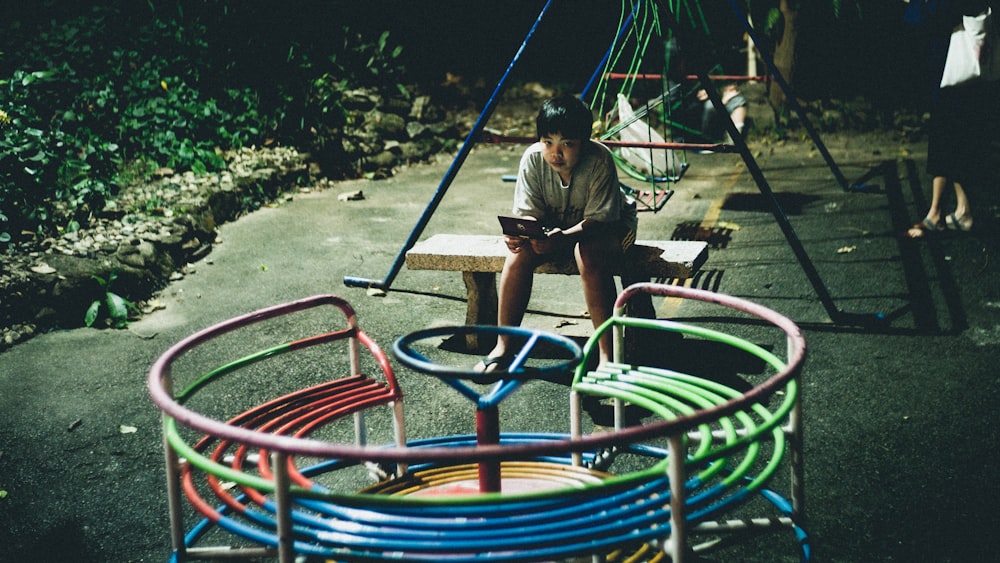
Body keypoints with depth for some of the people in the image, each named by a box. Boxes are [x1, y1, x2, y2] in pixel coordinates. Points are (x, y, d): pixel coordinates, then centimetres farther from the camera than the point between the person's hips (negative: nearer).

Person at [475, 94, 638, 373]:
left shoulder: (599, 161, -29)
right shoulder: (532, 159, -19)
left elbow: (599, 219, -30)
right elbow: (528, 214, -16)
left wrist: (565, 237, -49)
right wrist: (519, 233, -41)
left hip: (605, 228, -3)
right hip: (552, 227, 4)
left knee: (590, 255, -37)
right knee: (519, 251, -26)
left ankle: (607, 353, -28)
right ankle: (503, 347, -14)